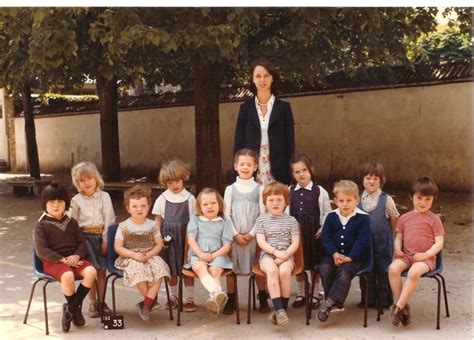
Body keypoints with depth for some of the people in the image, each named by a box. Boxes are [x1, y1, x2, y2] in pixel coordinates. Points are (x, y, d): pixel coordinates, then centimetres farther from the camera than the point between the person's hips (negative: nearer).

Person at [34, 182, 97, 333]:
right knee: (68, 276, -37)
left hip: (73, 259, 5)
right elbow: (41, 250, -10)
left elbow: (81, 242, 11)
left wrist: (77, 256, -13)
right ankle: (76, 309, -7)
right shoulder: (41, 225, 1)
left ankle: (70, 309, -10)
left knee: (91, 272, -25)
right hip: (53, 262, -4)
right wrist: (62, 259, -19)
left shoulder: (71, 222, 15)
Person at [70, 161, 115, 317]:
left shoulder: (104, 196, 0)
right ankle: (92, 303, 10)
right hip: (84, 236, 0)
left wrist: (105, 240, -4)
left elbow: (109, 219, -1)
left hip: (100, 236, 1)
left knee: (102, 269, 4)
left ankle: (101, 302, 16)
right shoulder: (76, 200, 1)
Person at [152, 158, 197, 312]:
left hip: (185, 235, -1)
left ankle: (189, 298, 16)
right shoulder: (162, 199, 0)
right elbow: (157, 220, 5)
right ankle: (173, 297, 28)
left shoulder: (190, 198, -3)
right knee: (171, 268, 12)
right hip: (168, 237, 1)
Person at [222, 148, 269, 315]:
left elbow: (263, 214, -1)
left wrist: (252, 234, -10)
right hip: (234, 235, 1)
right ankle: (231, 300, 16)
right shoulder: (230, 189, 4)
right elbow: (226, 214, 0)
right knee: (230, 267, 4)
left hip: (254, 235, -1)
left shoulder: (259, 189, 2)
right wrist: (235, 234, -10)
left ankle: (263, 299, 16)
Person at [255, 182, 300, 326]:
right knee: (272, 270, -33)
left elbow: (295, 243, 3)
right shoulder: (261, 219, 9)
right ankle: (278, 309, -34)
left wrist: (285, 255, -13)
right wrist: (276, 252, -15)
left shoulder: (291, 220, 10)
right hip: (267, 255, 0)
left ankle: (283, 308, -18)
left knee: (284, 271, -32)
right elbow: (261, 242, -1)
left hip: (286, 255, 0)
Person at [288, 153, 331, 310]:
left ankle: (314, 295, 23)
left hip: (314, 234, -2)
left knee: (314, 265, 9)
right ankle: (300, 294, 27)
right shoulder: (289, 191, 3)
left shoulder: (320, 191, -5)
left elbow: (327, 213, -1)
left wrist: (322, 228, -10)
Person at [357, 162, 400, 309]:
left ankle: (385, 301, 21)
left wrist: (388, 234, 8)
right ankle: (368, 299, 26)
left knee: (383, 272, 8)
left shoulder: (386, 200, -9)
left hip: (382, 242, -3)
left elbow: (395, 219, 2)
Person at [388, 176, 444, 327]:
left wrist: (425, 254, -16)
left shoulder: (434, 219, 4)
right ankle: (403, 306, -17)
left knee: (414, 272, -36)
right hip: (406, 255, 3)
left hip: (426, 258, -3)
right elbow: (398, 237, 16)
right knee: (393, 268, -29)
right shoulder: (405, 218, 14)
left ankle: (398, 307, -25)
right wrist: (397, 249, -5)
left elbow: (439, 242, -2)